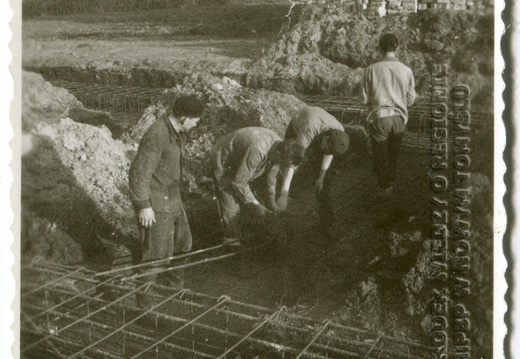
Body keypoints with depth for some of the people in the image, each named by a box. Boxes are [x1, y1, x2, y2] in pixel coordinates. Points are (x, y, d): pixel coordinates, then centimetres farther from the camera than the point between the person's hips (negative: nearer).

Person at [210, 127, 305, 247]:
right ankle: (233, 242, 8)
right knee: (231, 208, -12)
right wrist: (255, 204, -25)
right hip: (224, 163, -8)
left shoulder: (279, 148, -16)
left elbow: (270, 178, 0)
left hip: (242, 160, 8)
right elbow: (239, 182, -34)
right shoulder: (258, 151, -43)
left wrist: (272, 202, -2)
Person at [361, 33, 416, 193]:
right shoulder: (406, 70, -6)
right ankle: (391, 182, 36)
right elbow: (410, 100, 1)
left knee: (380, 153, 16)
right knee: (394, 153, 21)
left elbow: (364, 99, -7)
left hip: (379, 116, -2)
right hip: (399, 117, 2)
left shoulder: (372, 69, -12)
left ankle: (384, 185, 28)